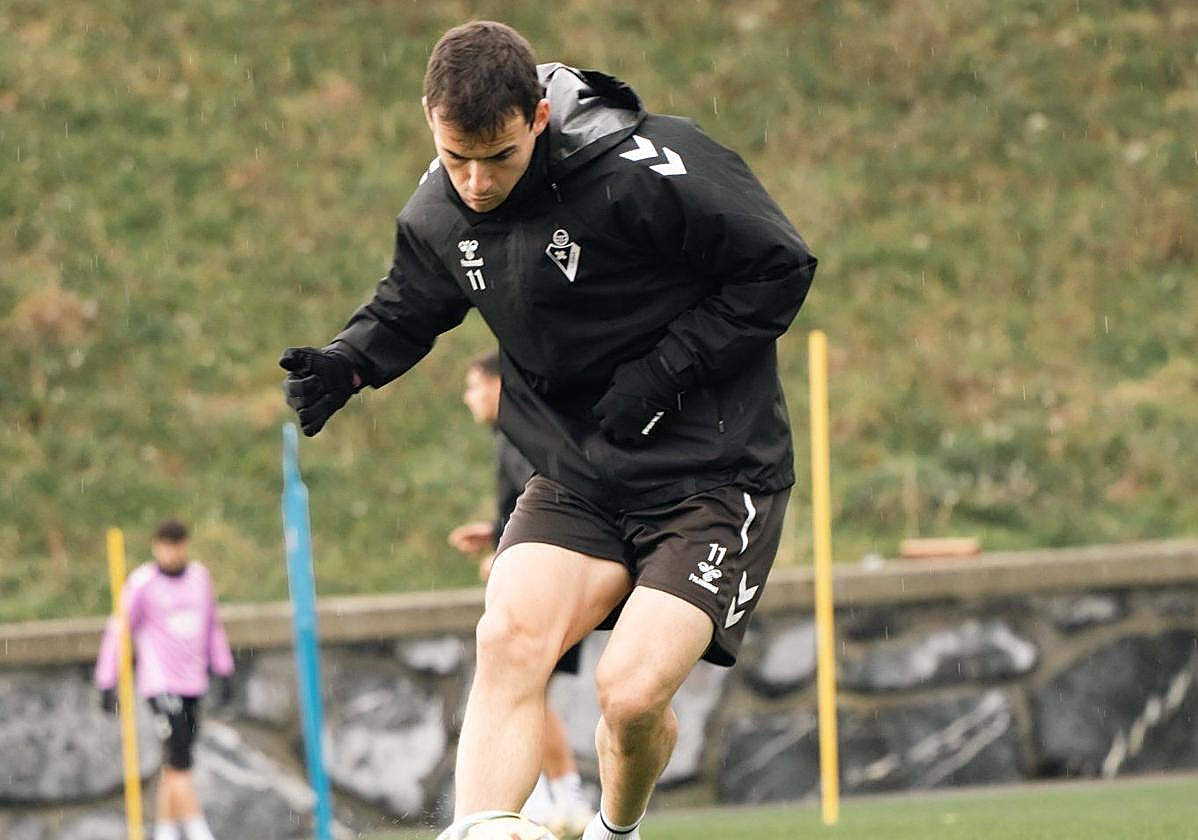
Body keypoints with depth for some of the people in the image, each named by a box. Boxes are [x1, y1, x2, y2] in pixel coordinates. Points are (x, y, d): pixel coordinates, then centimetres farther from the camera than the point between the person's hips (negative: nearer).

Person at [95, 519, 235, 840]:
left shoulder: (200, 576, 9)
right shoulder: (141, 584, -8)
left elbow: (212, 624, 20)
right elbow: (118, 631, -4)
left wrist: (223, 669, 19)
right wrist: (107, 683, -6)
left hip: (193, 683, 6)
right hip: (160, 685, -6)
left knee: (173, 765, 8)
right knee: (179, 763, -12)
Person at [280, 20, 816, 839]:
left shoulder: (646, 171, -22)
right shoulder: (437, 212, -2)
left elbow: (781, 267, -14)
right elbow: (409, 307, 18)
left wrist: (661, 372, -19)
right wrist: (345, 363, -4)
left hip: (714, 474, -5)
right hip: (580, 476, 5)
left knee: (632, 690, -16)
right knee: (510, 636, -21)